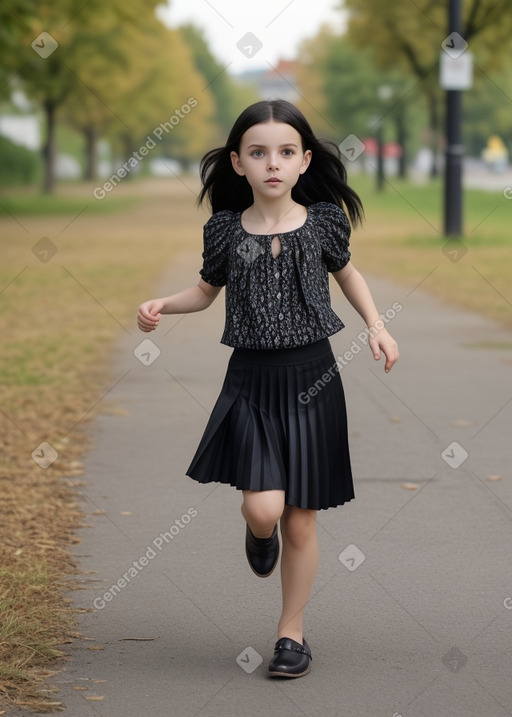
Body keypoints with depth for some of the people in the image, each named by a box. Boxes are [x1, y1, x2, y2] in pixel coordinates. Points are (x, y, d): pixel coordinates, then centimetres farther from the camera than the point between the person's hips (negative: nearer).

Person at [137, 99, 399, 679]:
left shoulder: (323, 221, -2)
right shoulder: (226, 229, -2)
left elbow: (346, 273, 18)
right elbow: (207, 290, 15)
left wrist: (375, 325, 4)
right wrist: (161, 305, -3)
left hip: (312, 377, 0)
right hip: (250, 377, 0)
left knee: (300, 521, 5)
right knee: (263, 507, -17)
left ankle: (292, 632, 23)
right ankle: (259, 534, 23)